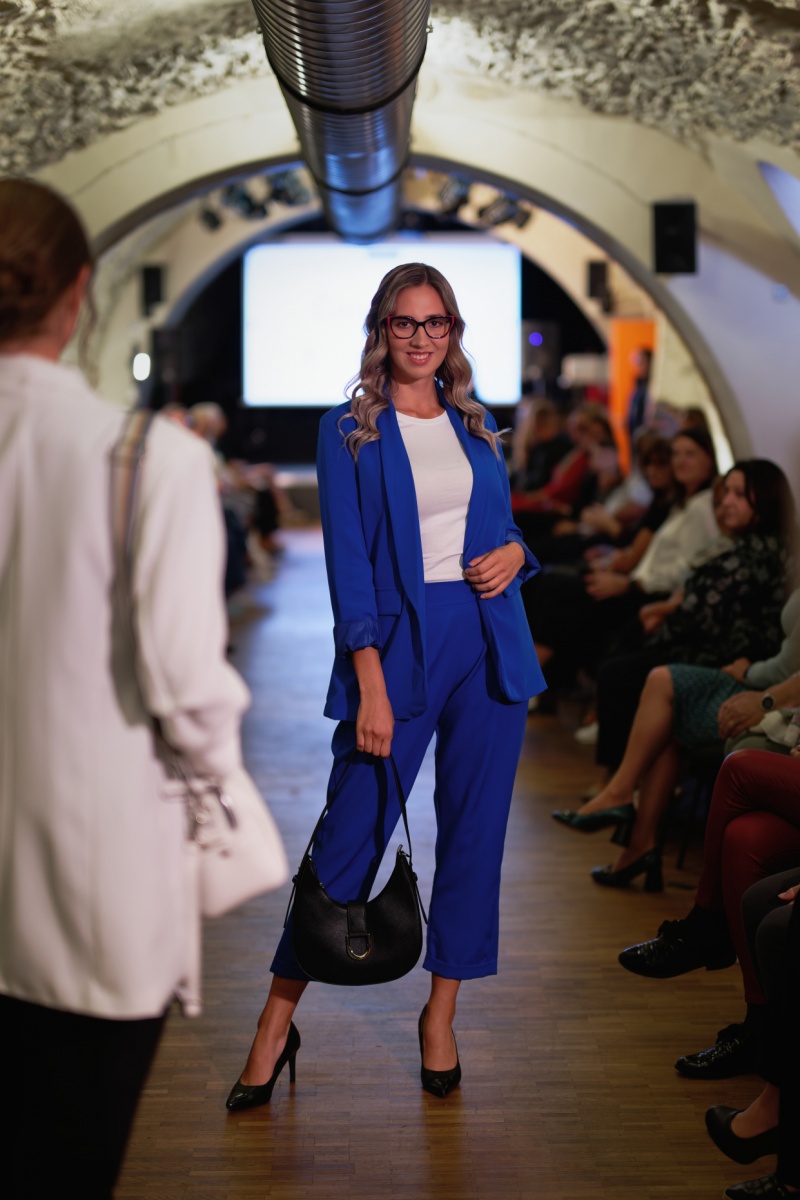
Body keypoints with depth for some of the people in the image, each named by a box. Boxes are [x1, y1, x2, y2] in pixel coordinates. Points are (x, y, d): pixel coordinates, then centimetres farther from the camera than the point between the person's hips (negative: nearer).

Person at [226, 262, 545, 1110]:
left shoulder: (475, 426, 13)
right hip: (399, 645, -4)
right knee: (352, 832, -3)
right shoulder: (349, 431, 0)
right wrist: (371, 683, -15)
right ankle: (277, 1023, 11)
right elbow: (348, 560, -7)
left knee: (474, 832, 6)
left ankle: (440, 1018, 20)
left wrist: (515, 553, -4)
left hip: (488, 643, 4)